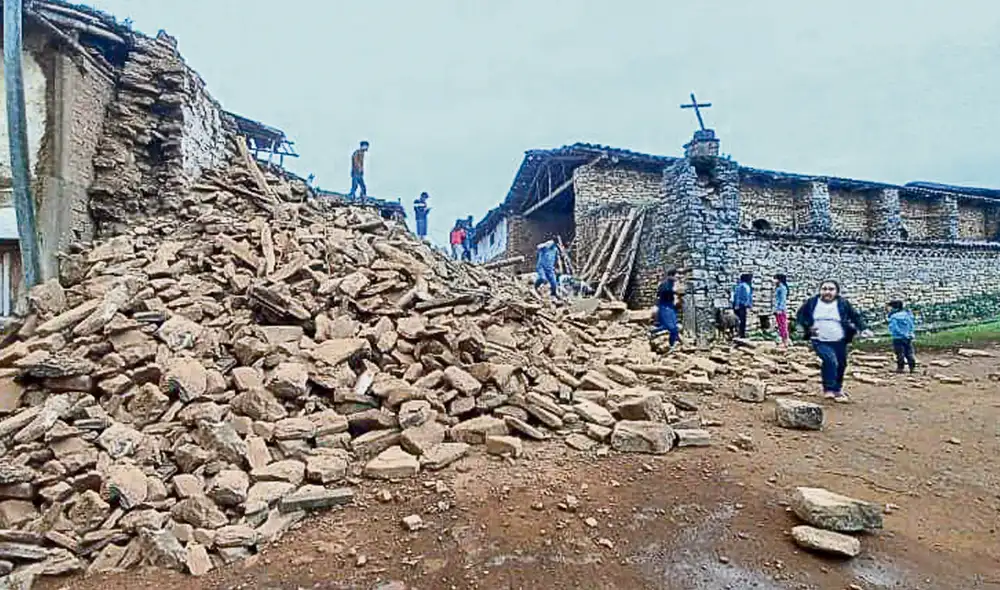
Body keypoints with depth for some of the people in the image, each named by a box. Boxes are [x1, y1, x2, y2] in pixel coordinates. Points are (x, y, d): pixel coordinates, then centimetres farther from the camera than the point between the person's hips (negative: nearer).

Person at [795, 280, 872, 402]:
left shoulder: (843, 303, -1)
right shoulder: (812, 302, -2)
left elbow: (856, 316, 6)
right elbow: (800, 315, 6)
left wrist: (863, 329, -9)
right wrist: (808, 326, -9)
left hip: (839, 342, 3)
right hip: (820, 341, -3)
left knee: (840, 365, 12)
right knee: (830, 360, -25)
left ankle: (837, 390, 35)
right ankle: (829, 388, -12)